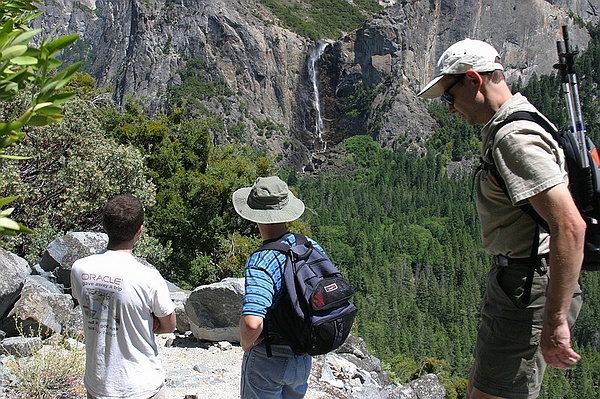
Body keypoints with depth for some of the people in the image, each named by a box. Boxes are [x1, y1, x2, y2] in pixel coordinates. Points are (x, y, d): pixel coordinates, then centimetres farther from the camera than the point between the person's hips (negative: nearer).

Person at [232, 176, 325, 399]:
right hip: (304, 357, 6)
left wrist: (246, 343, -17)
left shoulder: (261, 262, -28)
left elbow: (252, 323, -39)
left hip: (268, 359, -6)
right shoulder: (312, 247, -6)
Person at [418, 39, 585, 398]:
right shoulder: (505, 128, 14)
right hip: (517, 278, 11)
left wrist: (555, 320, -27)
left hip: (529, 287, -11)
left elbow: (570, 226, -29)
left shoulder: (515, 137, -20)